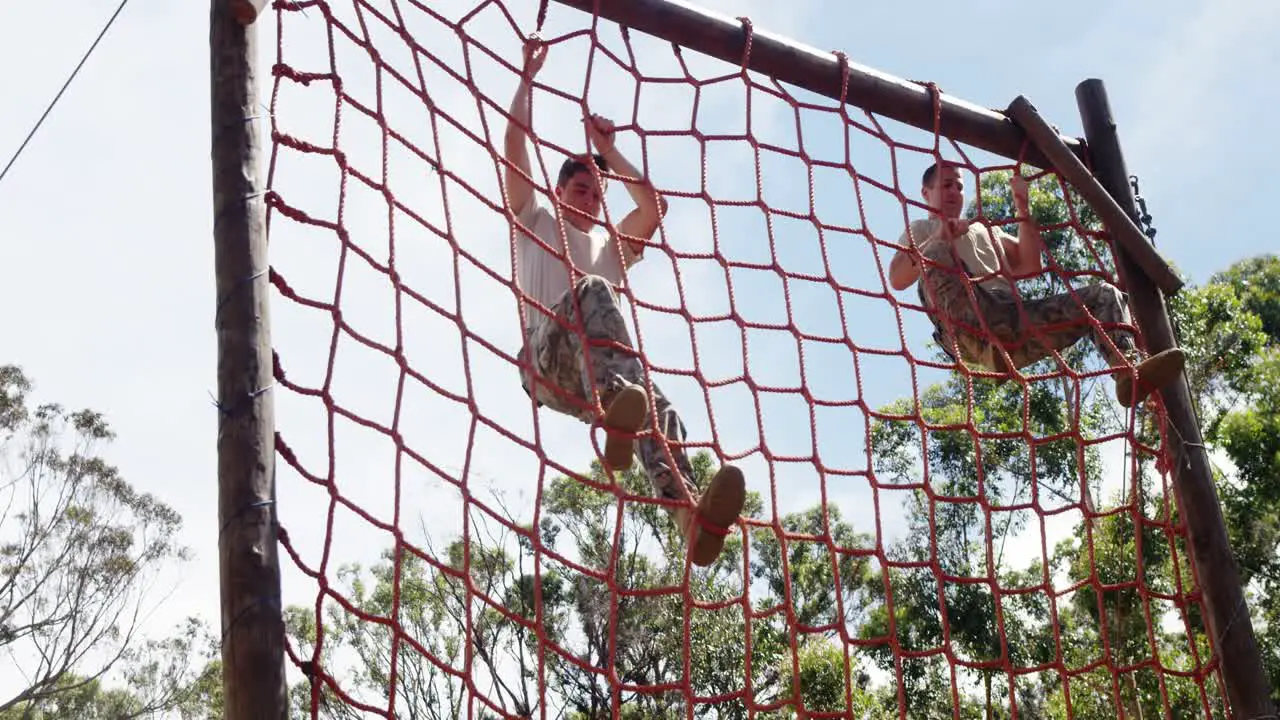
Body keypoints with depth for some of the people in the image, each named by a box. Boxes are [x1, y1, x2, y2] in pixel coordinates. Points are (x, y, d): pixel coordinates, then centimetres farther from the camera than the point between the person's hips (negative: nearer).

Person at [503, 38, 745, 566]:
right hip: (545, 361, -4)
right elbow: (514, 148, 16)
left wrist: (607, 151, 26)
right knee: (591, 291, -36)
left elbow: (655, 206, 19)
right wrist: (527, 77, 19)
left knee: (658, 410, -31)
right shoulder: (536, 223, 28)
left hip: (593, 379, 4)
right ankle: (617, 410, -65)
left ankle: (692, 518, -59)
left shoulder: (613, 243, 37)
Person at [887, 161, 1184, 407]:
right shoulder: (921, 229, 25)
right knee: (937, 250, -32)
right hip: (969, 327, -5)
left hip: (1015, 323, 5)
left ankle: (1130, 373, -35)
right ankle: (990, 349, -50)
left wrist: (1022, 208, 16)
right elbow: (897, 280, 3)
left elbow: (1031, 265, 25)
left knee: (1104, 295, -5)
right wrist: (939, 238, -11)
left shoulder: (985, 230, 40)